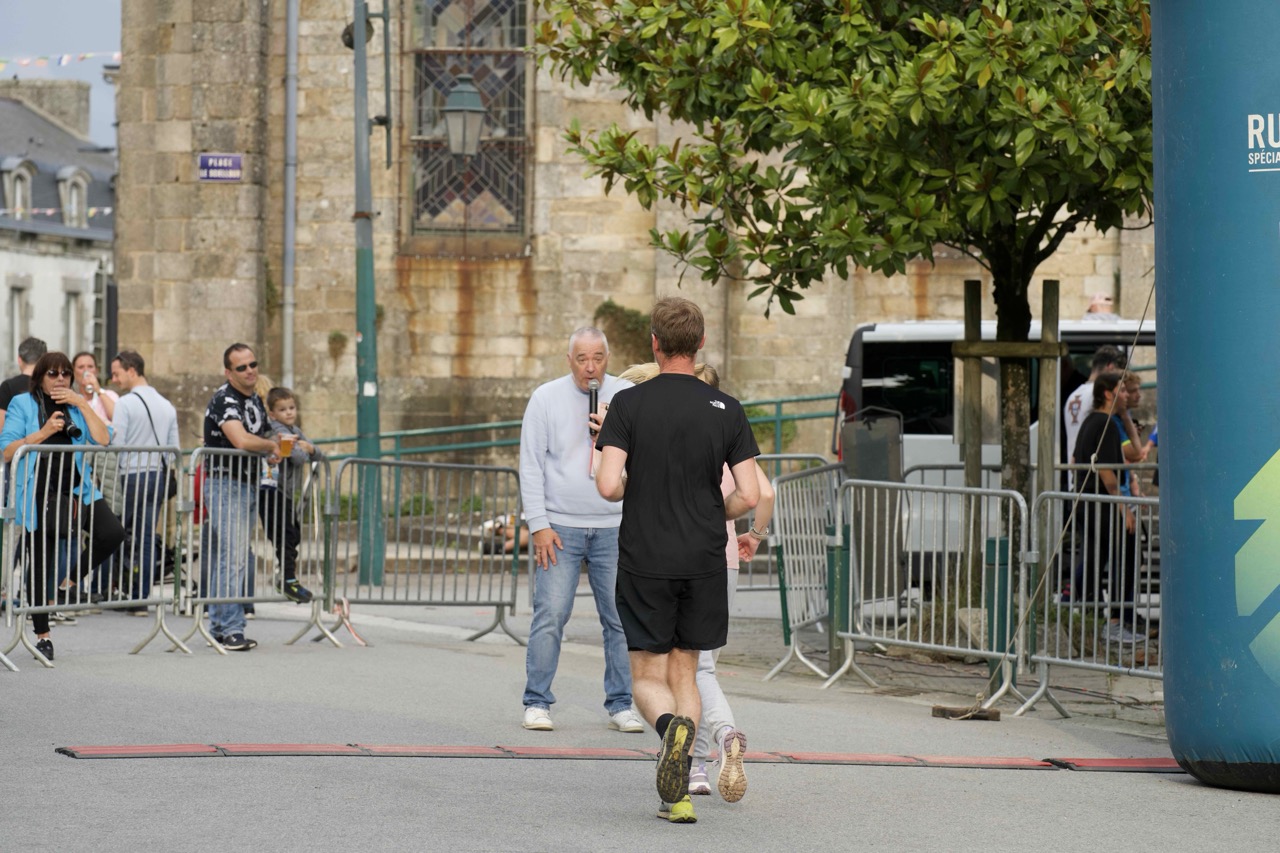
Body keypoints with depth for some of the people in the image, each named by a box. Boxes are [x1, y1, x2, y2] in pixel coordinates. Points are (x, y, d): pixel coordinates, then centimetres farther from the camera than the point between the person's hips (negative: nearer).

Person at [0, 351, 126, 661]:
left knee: (111, 533, -19)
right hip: (38, 494, -3)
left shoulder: (75, 407, 12)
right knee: (40, 564, 3)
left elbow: (103, 440, -2)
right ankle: (42, 635, 18)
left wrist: (82, 404, -7)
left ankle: (72, 583, 5)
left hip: (77, 490, 3)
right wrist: (44, 432, -15)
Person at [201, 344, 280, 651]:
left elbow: (263, 437, 29)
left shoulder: (255, 400, 14)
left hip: (250, 485, 9)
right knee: (231, 558, -13)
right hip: (225, 484, -9)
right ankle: (231, 629, -14)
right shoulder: (224, 400, -14)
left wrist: (272, 452, 8)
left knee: (228, 558, 11)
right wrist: (271, 445, -10)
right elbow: (241, 440, -27)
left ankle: (218, 626, 16)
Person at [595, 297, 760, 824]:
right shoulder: (726, 410, -1)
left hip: (644, 562, -2)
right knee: (684, 672, 14)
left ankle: (671, 725, -27)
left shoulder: (629, 404, -7)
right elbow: (749, 495, -4)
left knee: (648, 677, 8)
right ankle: (677, 795, 6)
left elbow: (609, 487, -15)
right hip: (704, 561, 2)